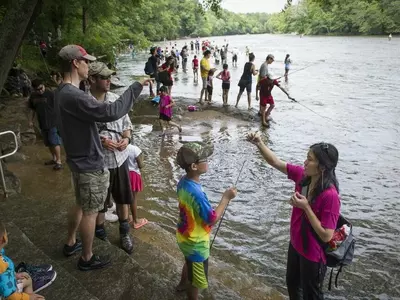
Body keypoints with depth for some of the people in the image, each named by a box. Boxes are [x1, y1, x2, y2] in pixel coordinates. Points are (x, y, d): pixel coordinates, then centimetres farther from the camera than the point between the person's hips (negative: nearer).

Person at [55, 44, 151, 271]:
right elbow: (111, 112, -33)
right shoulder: (73, 96, -27)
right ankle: (87, 258, 23)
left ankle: (71, 243, 43)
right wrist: (136, 87, -26)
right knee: (90, 211, 6)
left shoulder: (63, 92, 7)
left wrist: (103, 140, 9)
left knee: (81, 205, 26)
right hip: (90, 163, -10)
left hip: (79, 159, 10)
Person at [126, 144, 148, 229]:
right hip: (133, 175, -4)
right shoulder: (135, 149, -21)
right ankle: (135, 221, 20)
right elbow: (140, 166, -16)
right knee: (133, 198, 8)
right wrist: (141, 157, 2)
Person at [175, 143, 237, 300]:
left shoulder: (183, 181, -8)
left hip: (185, 237, 10)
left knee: (189, 263, 37)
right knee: (196, 279, 15)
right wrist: (226, 198, -20)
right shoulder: (195, 192, -37)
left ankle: (182, 284, 62)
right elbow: (212, 219, -27)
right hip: (195, 243, -9)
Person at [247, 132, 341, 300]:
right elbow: (276, 162, -6)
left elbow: (326, 236, -28)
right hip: (295, 244, 7)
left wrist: (306, 207, -31)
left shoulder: (330, 195, -32)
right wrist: (259, 144, -20)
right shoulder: (302, 175, -13)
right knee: (292, 283, 30)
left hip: (313, 253, -7)